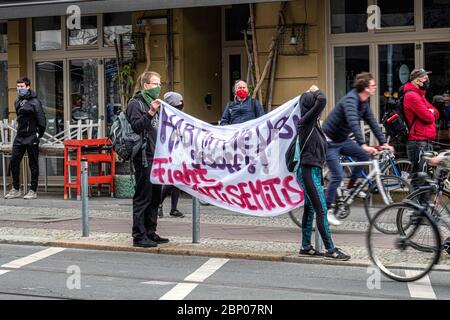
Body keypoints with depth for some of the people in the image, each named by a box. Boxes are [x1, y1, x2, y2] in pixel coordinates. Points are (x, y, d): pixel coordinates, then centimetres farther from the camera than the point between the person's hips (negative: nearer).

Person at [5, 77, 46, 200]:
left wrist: (39, 134, -8)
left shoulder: (34, 102, -11)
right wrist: (21, 129, 16)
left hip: (31, 137, -7)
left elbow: (42, 120, -12)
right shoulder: (17, 101, 11)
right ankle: (16, 189, 14)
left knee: (33, 164, 1)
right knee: (14, 161, 4)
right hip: (19, 137, 7)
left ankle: (33, 191, 8)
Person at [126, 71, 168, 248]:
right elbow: (135, 127, -19)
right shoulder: (135, 104, -5)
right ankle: (139, 236, -4)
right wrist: (150, 113, -26)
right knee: (143, 197, -8)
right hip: (144, 158, -9)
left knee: (155, 196, 11)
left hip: (156, 158, 9)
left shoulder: (152, 104, 23)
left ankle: (150, 233, 19)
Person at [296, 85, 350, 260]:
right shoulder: (306, 120, -14)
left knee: (310, 209, 14)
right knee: (321, 211, -8)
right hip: (309, 171, -10)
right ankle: (330, 249, -6)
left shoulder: (312, 122, 13)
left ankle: (306, 247, 21)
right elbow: (322, 100, -24)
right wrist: (315, 91, -7)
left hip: (313, 170, 10)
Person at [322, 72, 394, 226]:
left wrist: (384, 142, -3)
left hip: (342, 140, 9)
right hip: (329, 142, -9)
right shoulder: (350, 100, -27)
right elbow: (353, 123, -40)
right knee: (338, 175, -13)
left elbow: (372, 122, 4)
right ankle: (328, 210, -2)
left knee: (364, 156, -2)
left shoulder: (364, 102, 2)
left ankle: (350, 187, 14)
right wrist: (363, 145, -49)